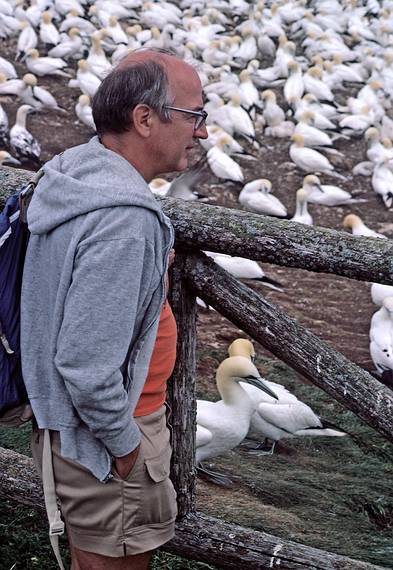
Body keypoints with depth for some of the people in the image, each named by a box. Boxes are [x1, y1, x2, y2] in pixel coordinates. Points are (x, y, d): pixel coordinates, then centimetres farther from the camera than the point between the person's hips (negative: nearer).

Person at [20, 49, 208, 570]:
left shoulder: (77, 169, 0)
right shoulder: (124, 222, -31)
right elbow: (87, 365, -31)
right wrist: (125, 445, -16)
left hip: (68, 424, 9)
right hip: (104, 445, -9)